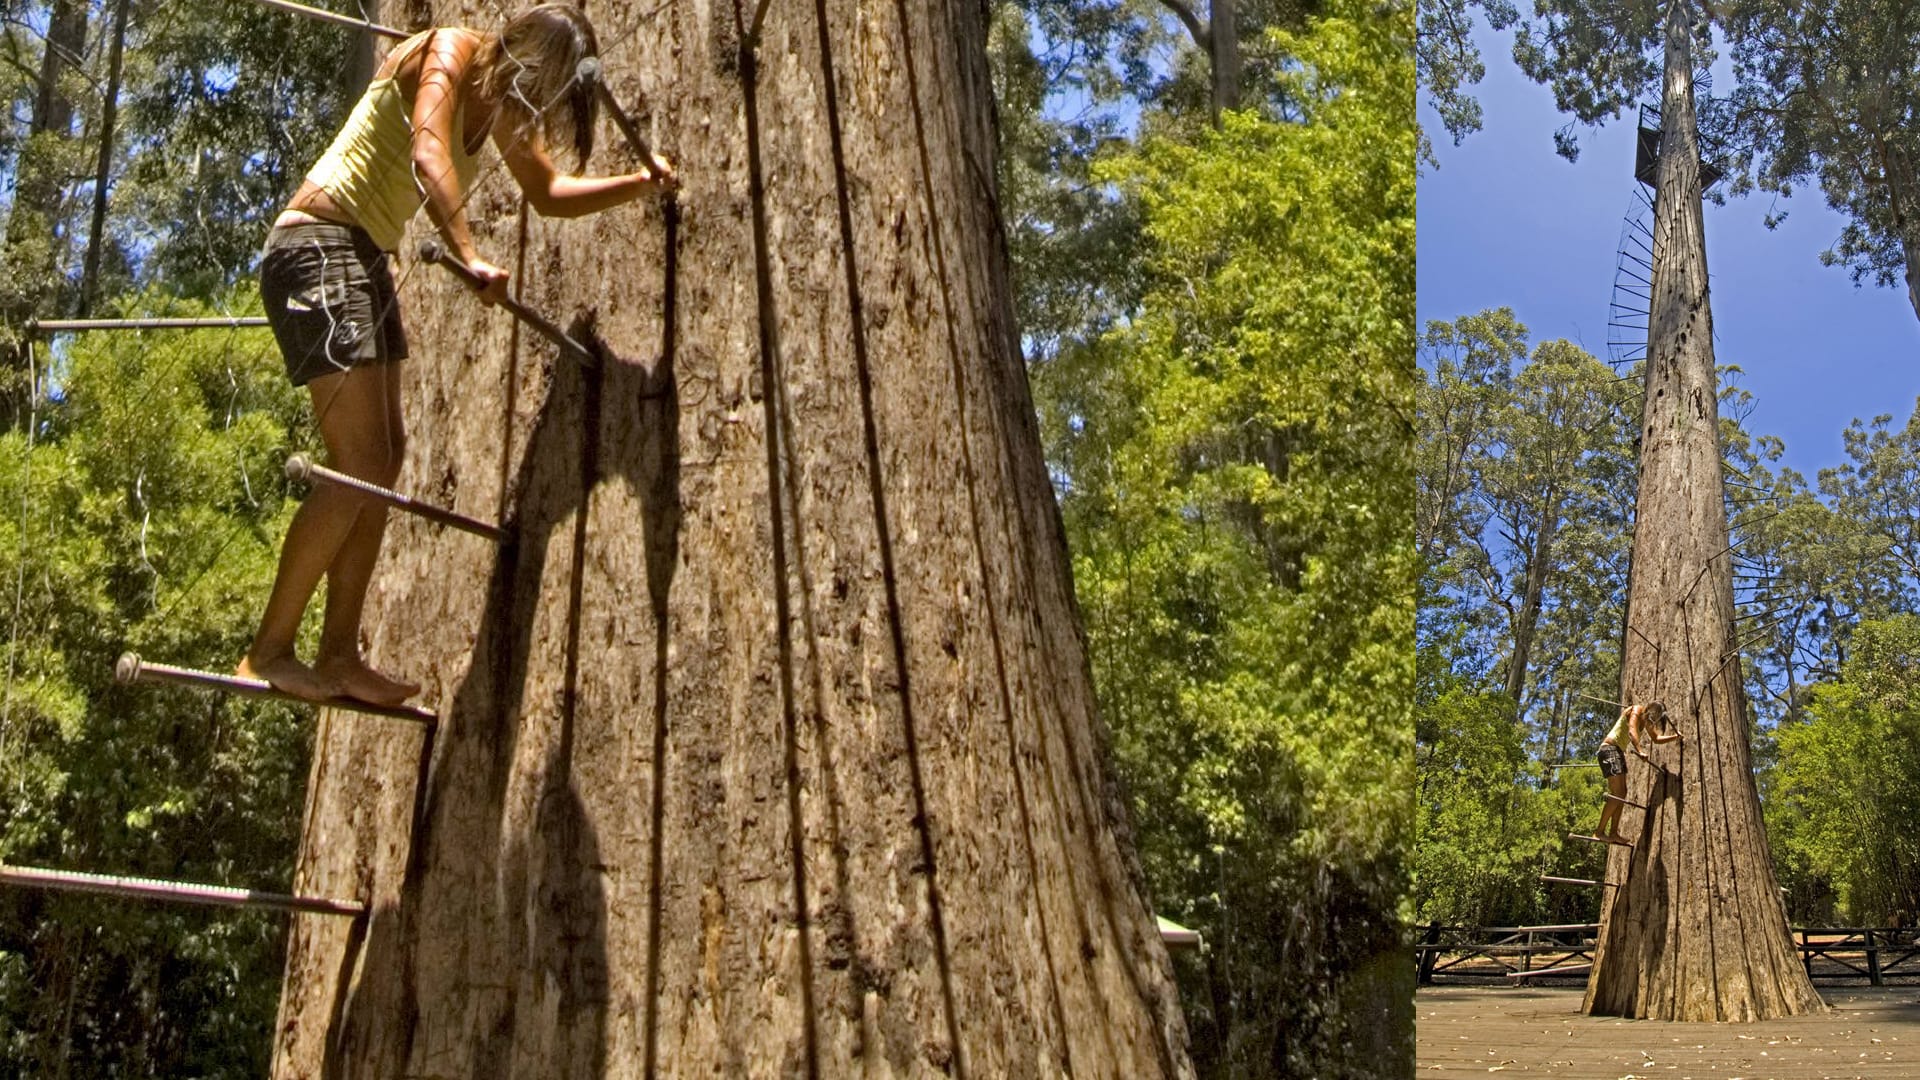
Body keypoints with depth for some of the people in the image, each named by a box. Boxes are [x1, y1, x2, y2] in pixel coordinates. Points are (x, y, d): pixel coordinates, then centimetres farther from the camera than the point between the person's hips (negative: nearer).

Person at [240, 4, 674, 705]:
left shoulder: (499, 100, 15)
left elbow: (550, 193, 28)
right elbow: (428, 158, -27)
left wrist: (641, 184, 19)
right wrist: (469, 256, -38)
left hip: (365, 260, 10)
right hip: (317, 248, -10)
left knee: (385, 456, 8)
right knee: (358, 468, -15)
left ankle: (338, 655, 11)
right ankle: (267, 654, -8)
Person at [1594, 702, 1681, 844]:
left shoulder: (1646, 720, 17)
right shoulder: (1636, 711, -10)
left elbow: (1656, 738, 34)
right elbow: (1632, 732, -27)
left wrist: (1675, 737, 26)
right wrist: (1639, 752, -39)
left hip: (1618, 752, 10)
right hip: (1610, 748, -10)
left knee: (1622, 793, 6)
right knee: (1617, 795, -16)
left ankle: (1613, 833, 5)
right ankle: (1600, 831, -16)